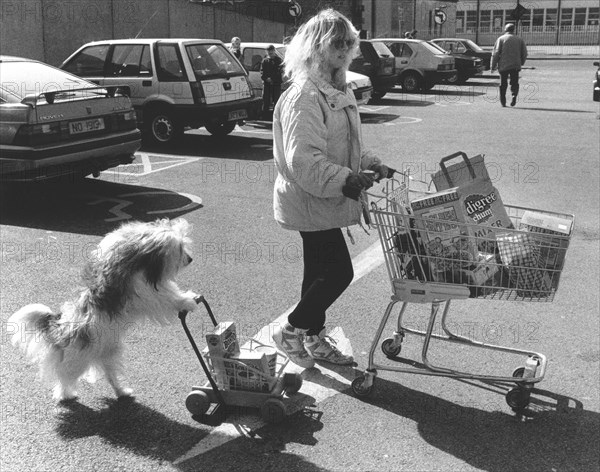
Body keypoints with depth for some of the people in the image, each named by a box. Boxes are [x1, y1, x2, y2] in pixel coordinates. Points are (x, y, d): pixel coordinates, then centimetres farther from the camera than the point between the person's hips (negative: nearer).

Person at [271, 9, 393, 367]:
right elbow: (304, 161, -27)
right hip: (310, 202, -9)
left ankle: (315, 339, 31)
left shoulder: (338, 90, 13)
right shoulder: (304, 97, -19)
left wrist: (372, 166, 8)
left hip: (326, 200, 10)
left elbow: (346, 147, 22)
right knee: (339, 272, -6)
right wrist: (345, 181, -35)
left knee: (321, 271, 17)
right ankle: (291, 332, 12)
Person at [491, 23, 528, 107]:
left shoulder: (501, 39, 1)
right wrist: (521, 63, 25)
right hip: (515, 65, 1)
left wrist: (493, 65, -1)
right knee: (514, 83, 9)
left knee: (503, 84, 9)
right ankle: (514, 95, -16)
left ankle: (503, 101, 11)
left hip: (503, 65, -1)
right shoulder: (519, 39, 9)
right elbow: (524, 53, 9)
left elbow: (495, 53, -5)